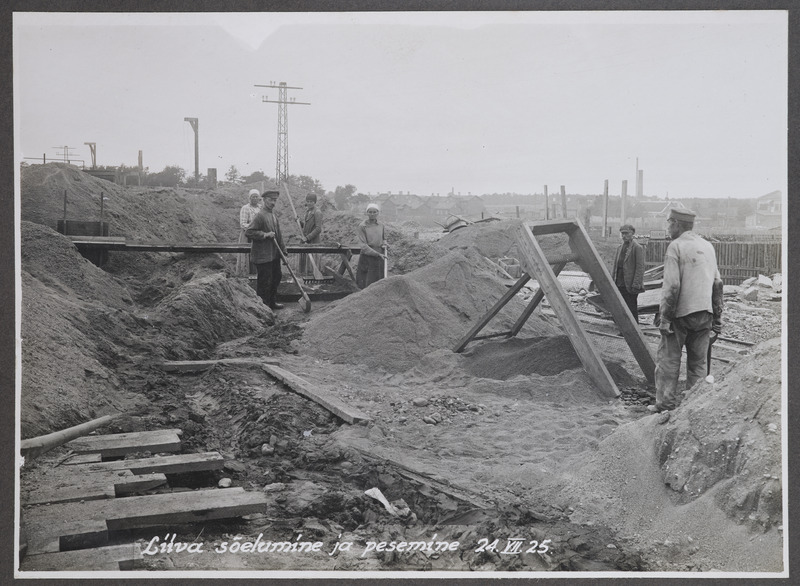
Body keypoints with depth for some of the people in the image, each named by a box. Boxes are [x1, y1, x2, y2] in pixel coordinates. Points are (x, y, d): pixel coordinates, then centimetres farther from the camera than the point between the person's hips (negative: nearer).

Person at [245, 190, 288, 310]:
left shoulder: (273, 216, 14)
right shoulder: (260, 215, -15)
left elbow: (278, 236, 19)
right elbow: (248, 232, -19)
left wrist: (283, 250, 16)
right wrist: (265, 235, -22)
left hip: (274, 255, 10)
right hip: (263, 256, -9)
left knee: (276, 278, 18)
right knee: (264, 281, -3)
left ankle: (272, 302, 32)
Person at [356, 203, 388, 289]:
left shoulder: (381, 225, 8)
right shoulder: (362, 226, -6)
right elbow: (364, 246, -12)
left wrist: (384, 245, 2)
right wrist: (378, 254, -18)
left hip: (379, 259, 4)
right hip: (367, 257, -4)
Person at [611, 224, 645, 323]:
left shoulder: (637, 248, -7)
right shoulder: (620, 247, 16)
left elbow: (640, 267, -13)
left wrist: (636, 285, -18)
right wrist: (612, 281, 11)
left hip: (630, 286, -7)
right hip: (619, 285, 7)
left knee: (632, 310, -3)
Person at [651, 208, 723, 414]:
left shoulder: (676, 246, -8)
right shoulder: (707, 246, 12)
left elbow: (672, 286, -15)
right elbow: (717, 283, 14)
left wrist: (665, 317, -12)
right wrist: (717, 316, 18)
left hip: (681, 313, -6)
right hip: (704, 313, 6)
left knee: (668, 360, 3)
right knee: (698, 362, 11)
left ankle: (666, 404, 4)